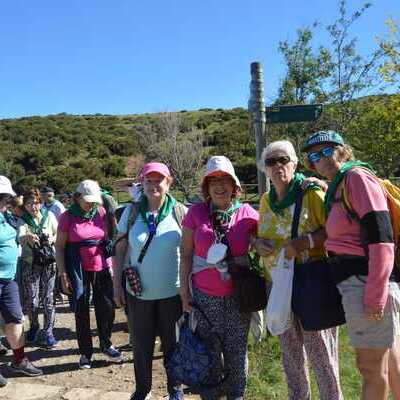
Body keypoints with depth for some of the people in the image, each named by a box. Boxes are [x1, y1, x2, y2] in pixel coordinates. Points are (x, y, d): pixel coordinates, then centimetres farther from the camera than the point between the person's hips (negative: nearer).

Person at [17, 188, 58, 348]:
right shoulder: (22, 220, -1)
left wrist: (52, 239, -15)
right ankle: (34, 326, 31)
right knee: (31, 300, 4)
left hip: (49, 263, 0)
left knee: (48, 298, 3)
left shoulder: (49, 216, 1)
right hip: (30, 264, 0)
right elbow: (20, 238, -21)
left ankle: (48, 331, 17)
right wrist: (28, 237, -43)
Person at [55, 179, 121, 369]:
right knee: (81, 312, 7)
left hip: (102, 268, 3)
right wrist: (63, 274, -9)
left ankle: (106, 345, 30)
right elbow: (59, 247, -4)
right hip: (79, 271, -2)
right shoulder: (68, 217, -6)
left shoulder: (101, 212, 2)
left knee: (107, 308, 9)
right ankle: (85, 352, 22)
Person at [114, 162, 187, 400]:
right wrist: (117, 285, 1)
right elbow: (120, 250, 3)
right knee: (141, 344, 15)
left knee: (172, 343, 14)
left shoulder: (180, 212, -5)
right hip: (138, 292, 1)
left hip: (172, 291, -1)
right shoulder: (131, 212, -1)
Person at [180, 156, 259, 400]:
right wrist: (184, 291, 1)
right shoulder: (196, 213, -2)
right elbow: (186, 254, 2)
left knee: (237, 350, 12)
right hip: (205, 296, 0)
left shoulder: (247, 213, -1)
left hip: (239, 295, 1)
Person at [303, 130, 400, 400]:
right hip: (356, 283, 9)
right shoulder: (337, 188, 19)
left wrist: (374, 295, -21)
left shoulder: (357, 176, -9)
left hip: (366, 283, -9)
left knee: (371, 367, 3)